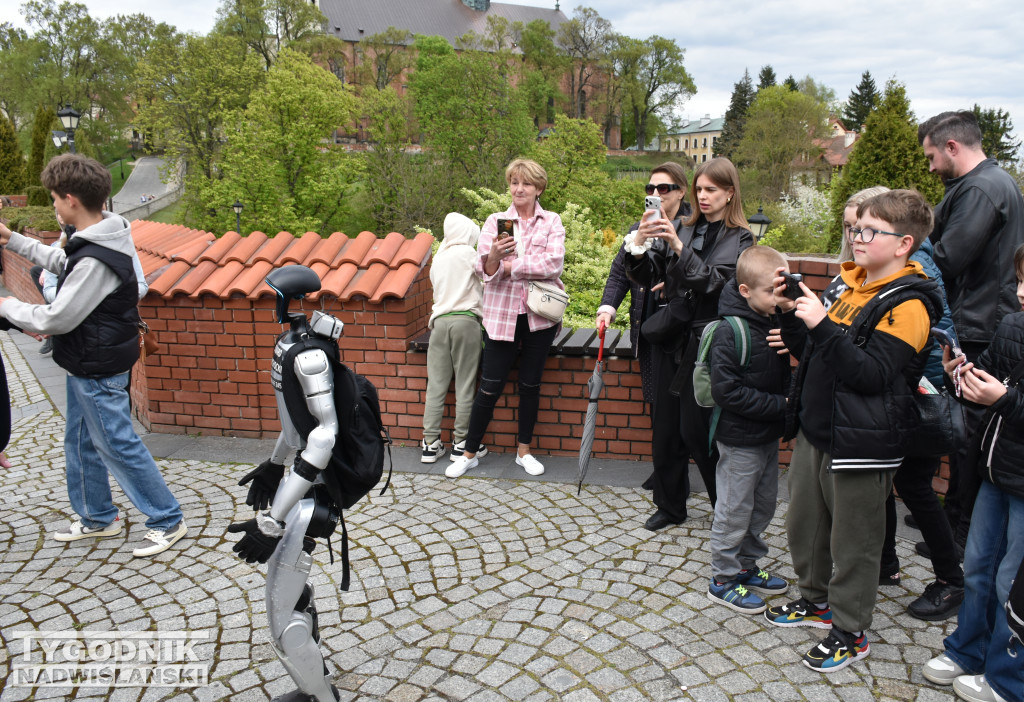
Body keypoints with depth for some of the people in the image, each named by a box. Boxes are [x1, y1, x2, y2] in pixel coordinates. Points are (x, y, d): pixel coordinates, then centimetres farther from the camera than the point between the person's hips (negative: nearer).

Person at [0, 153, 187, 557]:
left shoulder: (96, 260, -29)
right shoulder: (93, 241, 2)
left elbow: (57, 319, -22)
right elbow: (61, 262, 24)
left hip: (98, 371, -10)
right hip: (86, 365, 10)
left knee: (118, 446, 1)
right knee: (80, 442, 21)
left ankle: (167, 521, 14)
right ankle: (98, 517, 38)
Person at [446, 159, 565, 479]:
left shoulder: (552, 222, 5)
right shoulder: (495, 221, 6)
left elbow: (553, 264, -11)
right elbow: (483, 269, -3)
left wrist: (510, 265, -10)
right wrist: (494, 255, -25)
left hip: (539, 315, 1)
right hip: (502, 314, 0)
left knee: (530, 385, 10)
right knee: (490, 387, 1)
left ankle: (524, 450, 24)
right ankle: (470, 453, 15)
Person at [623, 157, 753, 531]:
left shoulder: (739, 238, -2)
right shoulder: (683, 227, 9)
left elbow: (712, 280, -16)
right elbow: (647, 277, 3)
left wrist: (677, 245, -26)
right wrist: (638, 244, -16)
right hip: (671, 337, 5)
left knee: (696, 430, -2)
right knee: (665, 427, 10)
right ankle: (670, 505, 27)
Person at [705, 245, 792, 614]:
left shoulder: (775, 323, 3)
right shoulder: (730, 333, -21)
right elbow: (727, 391, -25)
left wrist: (791, 397, -5)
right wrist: (779, 405, -23)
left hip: (769, 434, 8)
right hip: (740, 439, -8)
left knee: (764, 504, 19)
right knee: (735, 510, 4)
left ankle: (745, 565, 37)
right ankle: (724, 579, 21)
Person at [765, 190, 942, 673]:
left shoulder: (907, 303, -14)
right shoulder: (851, 287, 10)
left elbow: (873, 373, -23)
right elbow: (811, 354, 16)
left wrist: (822, 326, -27)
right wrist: (791, 313, 1)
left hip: (860, 442, -8)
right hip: (815, 429, 8)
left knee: (853, 541, 7)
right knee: (803, 523, 20)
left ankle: (850, 632, 25)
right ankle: (817, 601, 41)